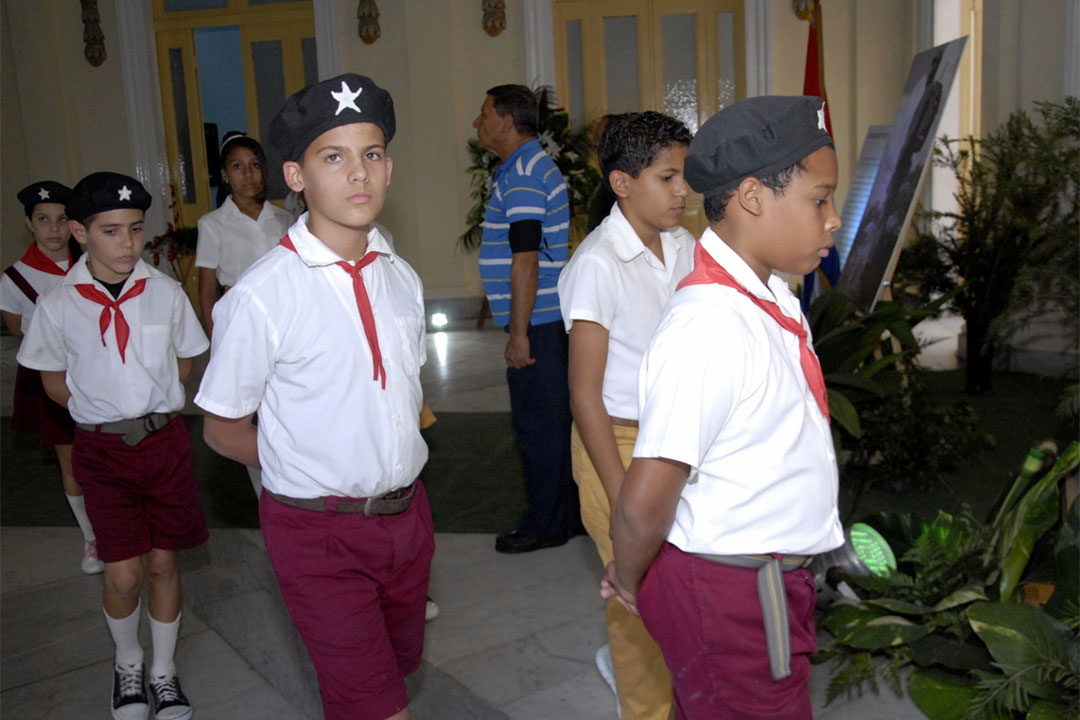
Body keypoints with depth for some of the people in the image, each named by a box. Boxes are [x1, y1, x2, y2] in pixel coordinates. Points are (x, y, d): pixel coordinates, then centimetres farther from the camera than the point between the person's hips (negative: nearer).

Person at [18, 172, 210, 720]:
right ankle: (127, 662, 30)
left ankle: (164, 670, 30)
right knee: (123, 574, 0)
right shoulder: (58, 304, -7)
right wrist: (110, 411, 2)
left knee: (163, 563, 9)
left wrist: (147, 404, 2)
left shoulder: (165, 292, -5)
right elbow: (55, 383, 5)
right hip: (102, 449, -1)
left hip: (164, 441, 1)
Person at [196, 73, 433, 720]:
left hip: (405, 514, 6)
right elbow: (224, 429, -6)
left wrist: (393, 461, 6)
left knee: (402, 663, 23)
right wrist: (318, 469, -3)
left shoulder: (402, 278, 2)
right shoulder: (261, 297, -16)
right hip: (318, 529, -5)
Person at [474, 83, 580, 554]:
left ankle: (545, 524, 10)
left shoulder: (521, 174, -15)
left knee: (538, 425, -1)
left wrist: (519, 333, -20)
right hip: (548, 318, 10)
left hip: (536, 322, -10)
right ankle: (564, 513, 26)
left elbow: (525, 258, -21)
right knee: (554, 420, 16)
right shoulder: (533, 165, 18)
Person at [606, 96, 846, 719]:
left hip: (773, 577, 9)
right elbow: (642, 506, -27)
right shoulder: (711, 326, -29)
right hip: (730, 597, -8)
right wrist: (630, 580, -9)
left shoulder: (773, 294, 1)